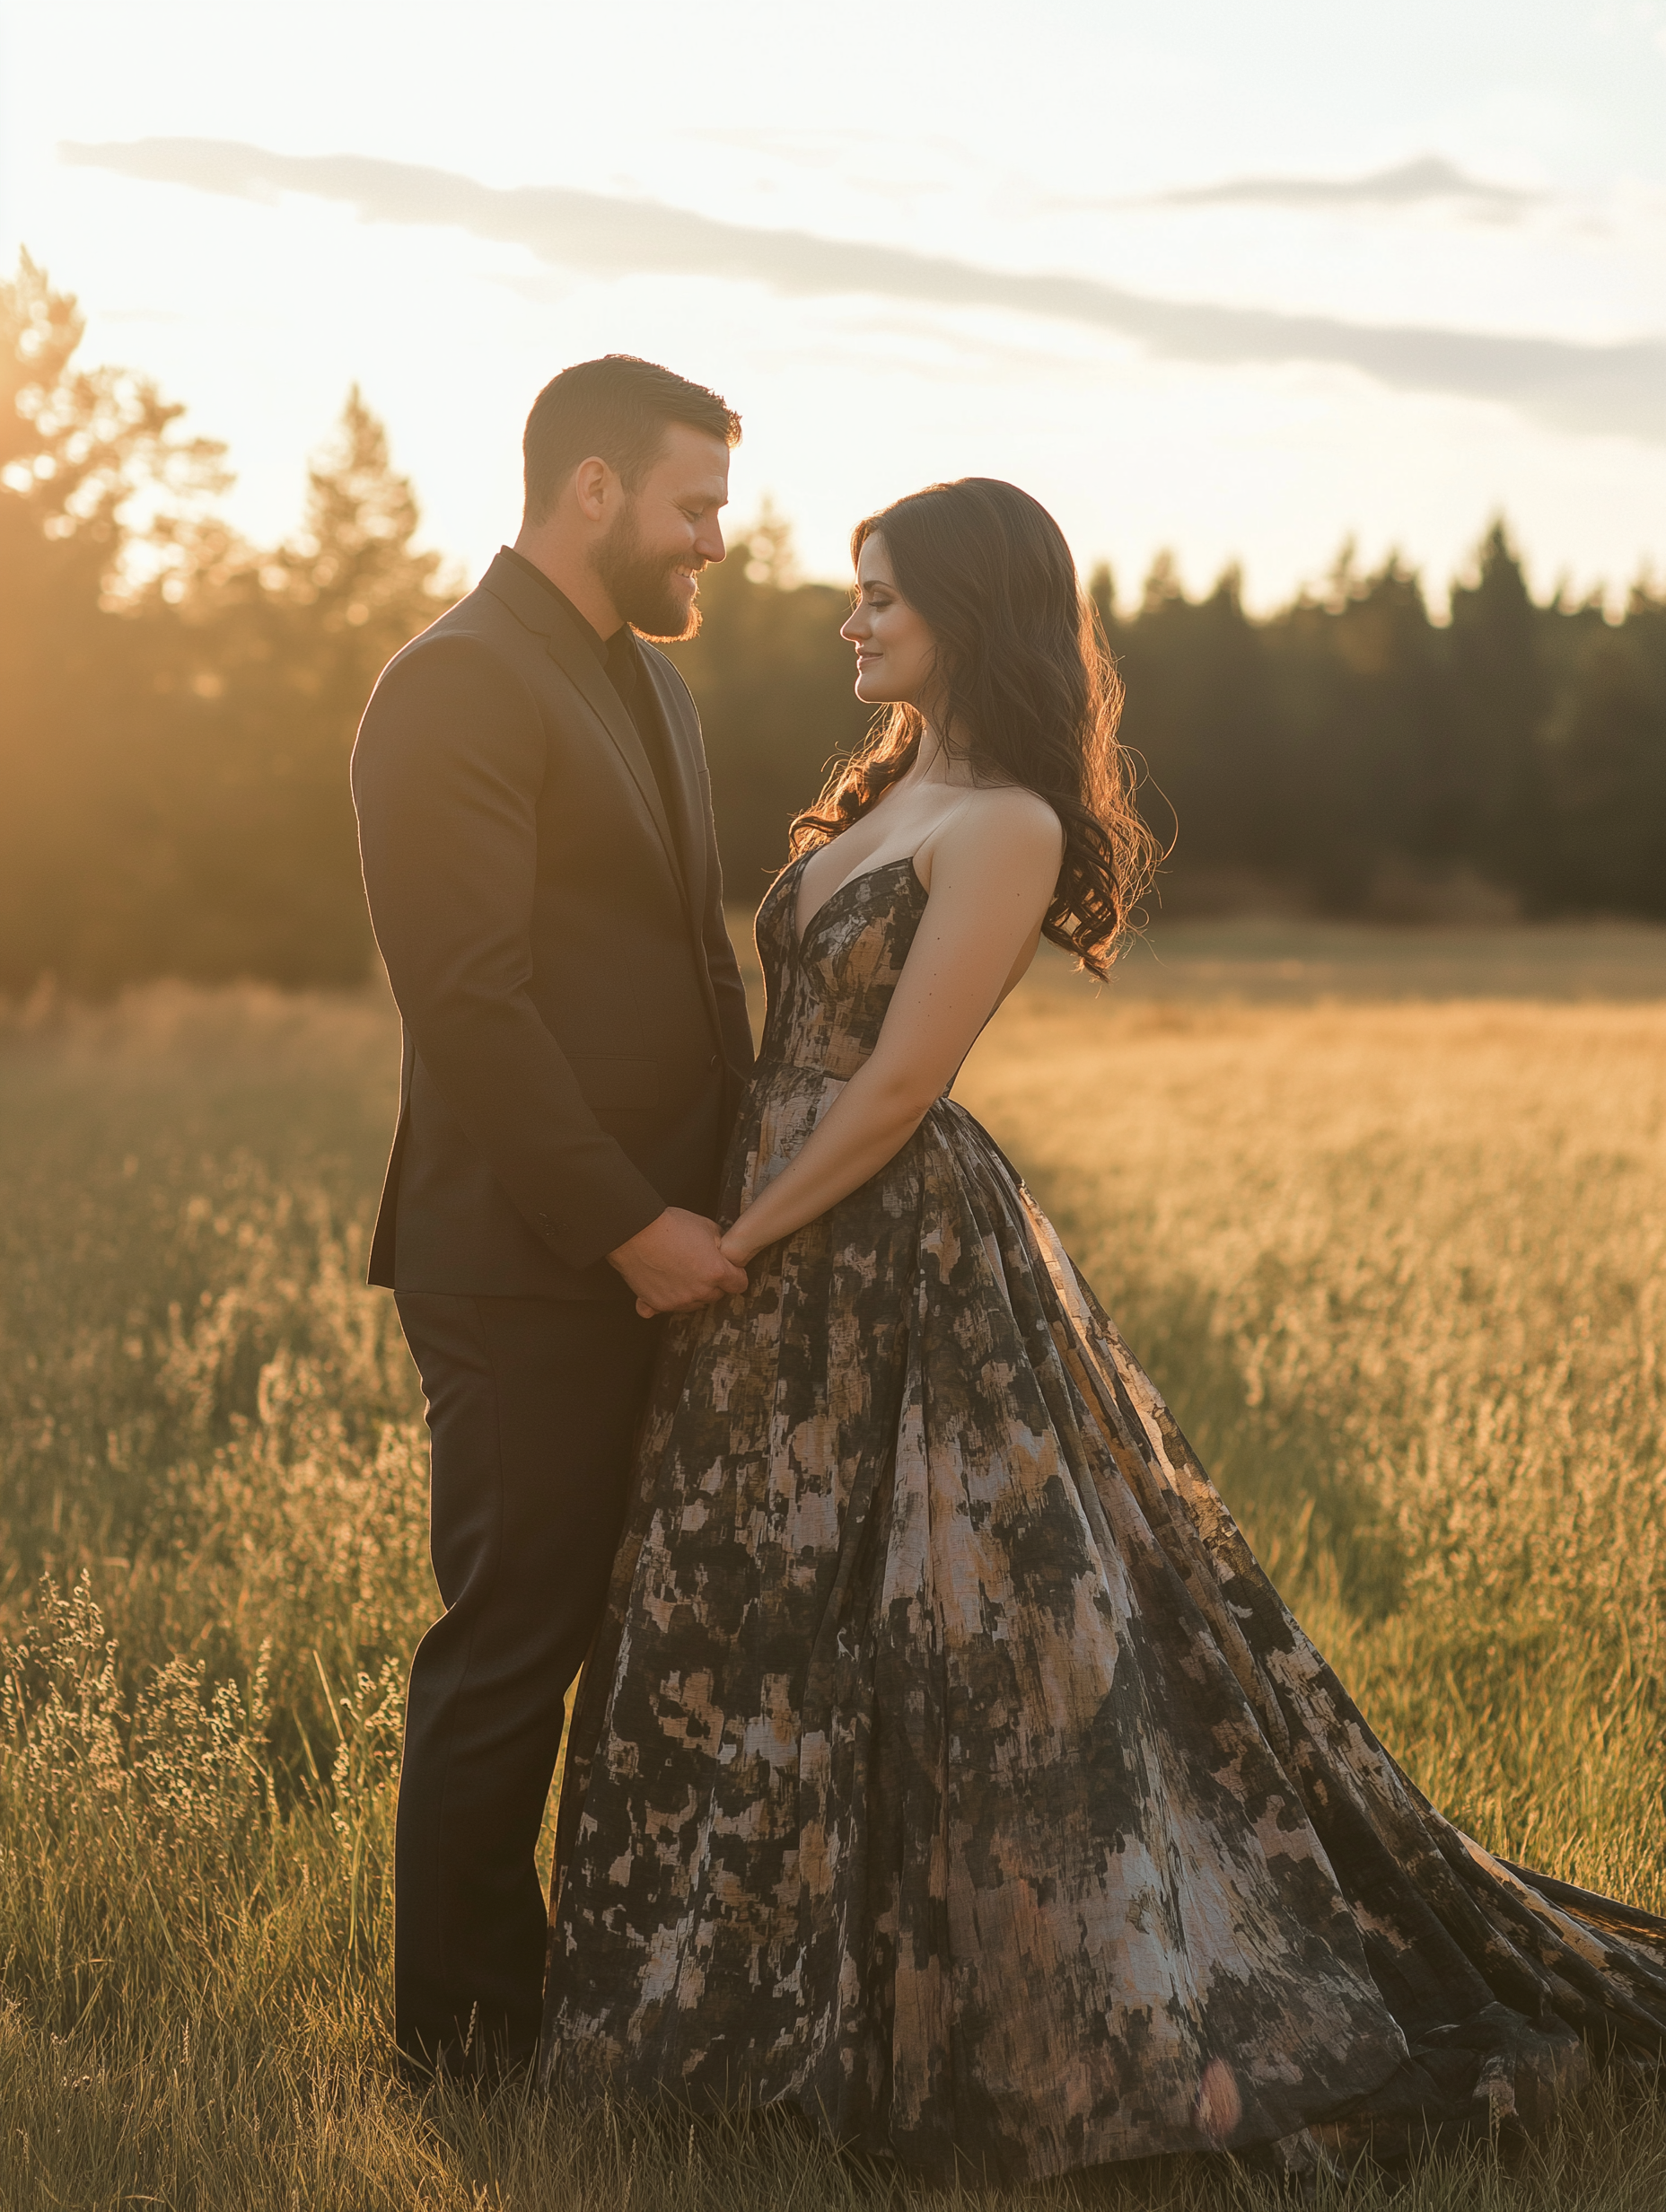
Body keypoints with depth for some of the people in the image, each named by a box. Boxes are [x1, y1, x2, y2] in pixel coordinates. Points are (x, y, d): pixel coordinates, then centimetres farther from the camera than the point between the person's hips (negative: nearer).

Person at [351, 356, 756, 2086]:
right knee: (512, 1647, 1)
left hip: (666, 1251, 9)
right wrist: (632, 1225, -18)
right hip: (535, 1273, -9)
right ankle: (463, 2032, 16)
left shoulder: (653, 688, 17)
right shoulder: (457, 684, -13)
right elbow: (471, 1000, -20)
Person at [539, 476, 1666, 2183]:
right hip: (796, 1265, 9)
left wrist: (729, 1248, -11)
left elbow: (892, 1093, -17)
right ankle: (813, 1981, 33)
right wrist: (725, 1238, 6)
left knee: (960, 1644, -3)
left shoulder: (1005, 827, -15)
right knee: (765, 1641, 16)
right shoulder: (886, 793, 13)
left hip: (904, 1264, -9)